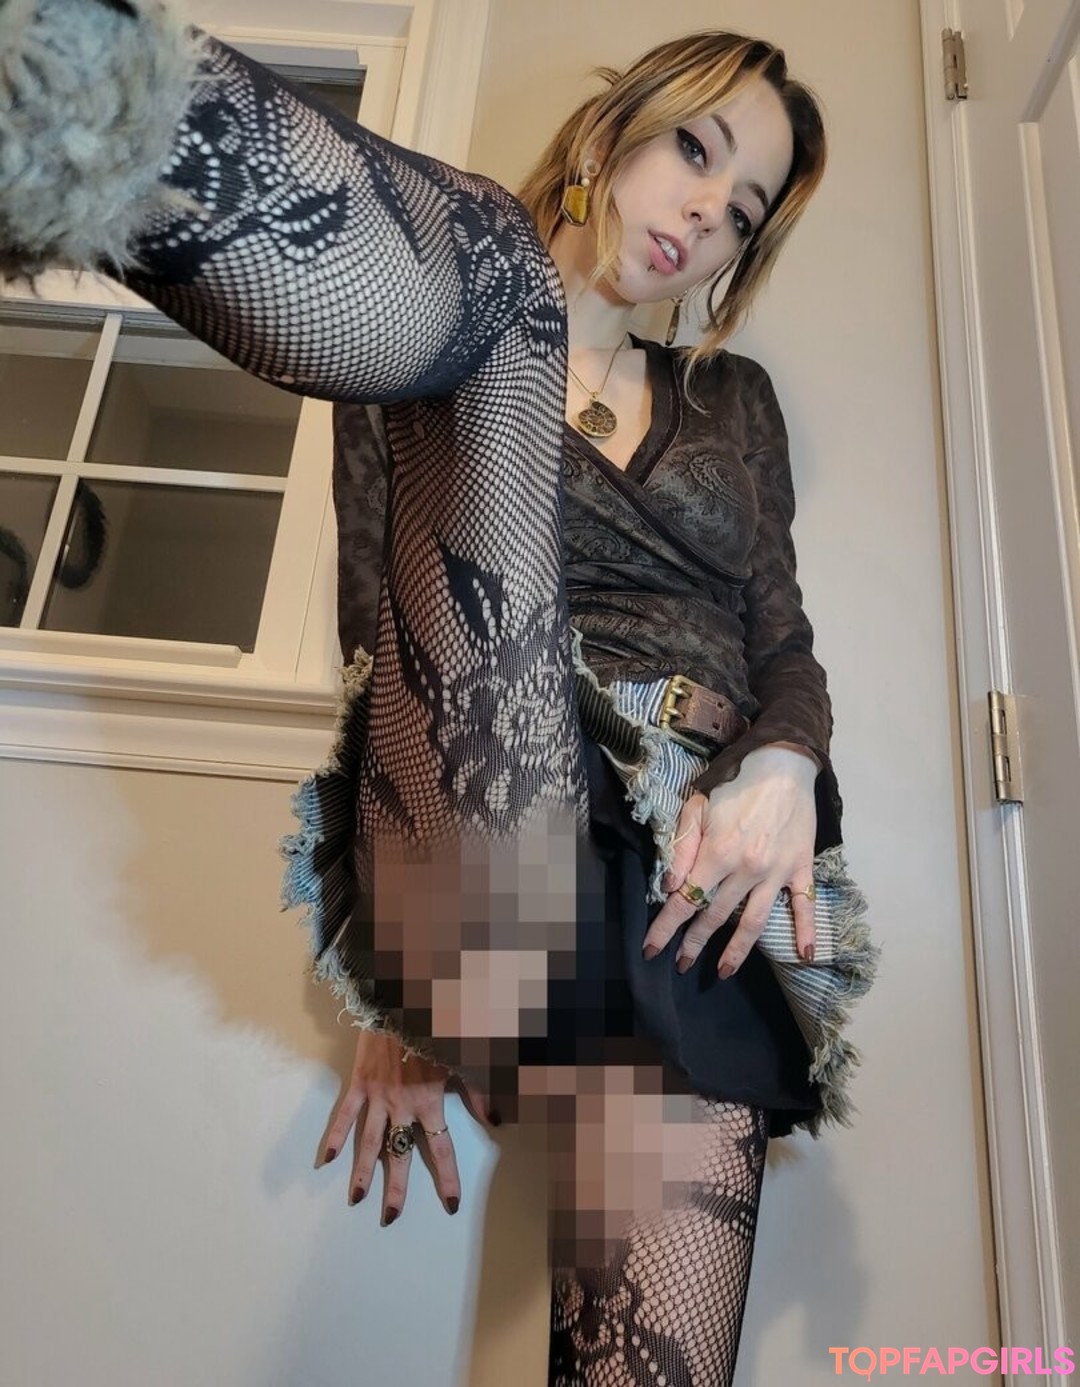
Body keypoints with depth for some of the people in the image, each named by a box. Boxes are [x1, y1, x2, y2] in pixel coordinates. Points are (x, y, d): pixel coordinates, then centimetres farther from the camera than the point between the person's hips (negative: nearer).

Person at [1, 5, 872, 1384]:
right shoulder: (442, 334, 13)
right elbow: (383, 643, 3)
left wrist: (786, 767, -6)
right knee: (487, 275, -18)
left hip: (695, 884, 5)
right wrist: (396, 999, -3)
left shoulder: (734, 403, 26)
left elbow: (783, 638, 19)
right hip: (489, 857, -4)